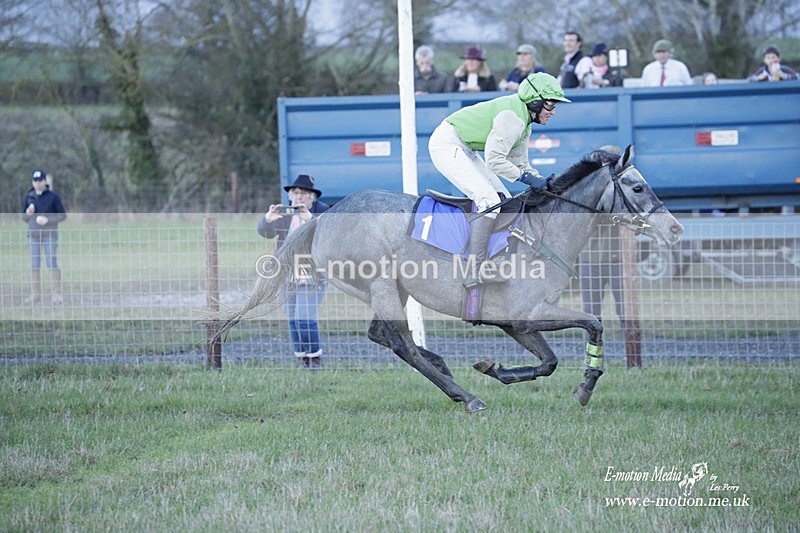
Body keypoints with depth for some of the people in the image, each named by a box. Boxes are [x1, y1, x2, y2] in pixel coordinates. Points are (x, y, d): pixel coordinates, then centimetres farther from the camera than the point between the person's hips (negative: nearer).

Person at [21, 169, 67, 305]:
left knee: (52, 264, -8)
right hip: (34, 235, 4)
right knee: (34, 265, 2)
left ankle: (57, 294, -6)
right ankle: (36, 295, 5)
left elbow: (63, 215, -3)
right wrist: (28, 213, -10)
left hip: (50, 235, -4)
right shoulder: (28, 197, 7)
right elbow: (24, 219, 13)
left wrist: (47, 219, -17)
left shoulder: (53, 197, -3)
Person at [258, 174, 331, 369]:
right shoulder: (284, 213, 9)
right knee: (293, 320, 6)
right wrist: (268, 219, -24)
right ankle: (303, 362, 12)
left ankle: (315, 360, -5)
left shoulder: (322, 211, -2)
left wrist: (310, 218, -37)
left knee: (305, 317, -16)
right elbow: (265, 232, -1)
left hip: (312, 275, -5)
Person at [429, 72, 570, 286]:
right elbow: (494, 160, -27)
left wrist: (544, 182, 2)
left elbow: (519, 163, 14)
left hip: (464, 150, 11)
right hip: (447, 145, -11)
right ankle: (476, 271, -27)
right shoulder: (511, 116, -23)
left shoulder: (524, 120, 9)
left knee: (504, 200, 10)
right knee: (490, 200, -21)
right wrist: (526, 177, -23)